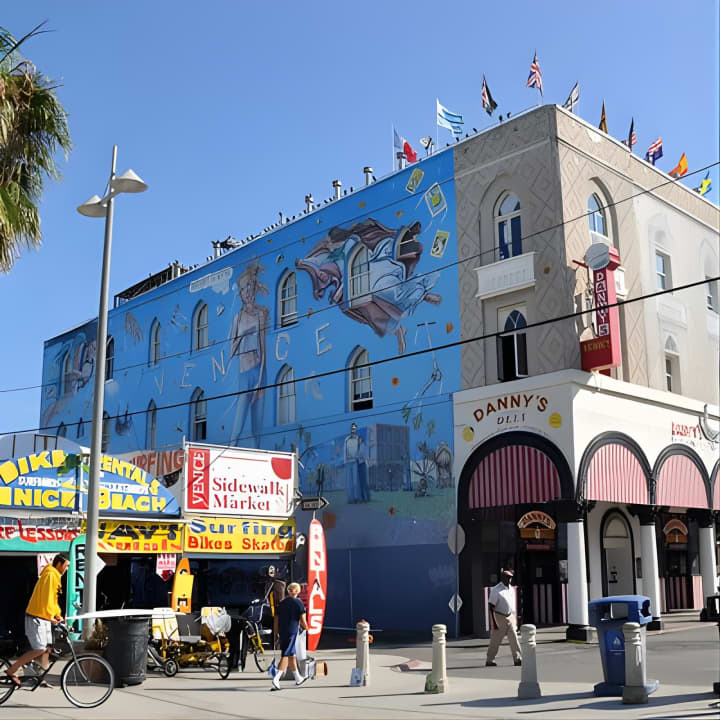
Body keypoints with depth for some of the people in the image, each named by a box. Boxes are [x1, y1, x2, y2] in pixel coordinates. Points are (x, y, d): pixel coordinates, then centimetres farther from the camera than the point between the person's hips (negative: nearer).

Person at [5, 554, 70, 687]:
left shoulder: (54, 576, 17)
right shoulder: (50, 575, -15)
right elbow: (47, 598, -21)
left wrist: (58, 615, 17)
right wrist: (51, 616, -20)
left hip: (44, 618, 10)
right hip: (37, 617, -10)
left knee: (47, 648, 8)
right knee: (39, 649, -12)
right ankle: (11, 670, -4)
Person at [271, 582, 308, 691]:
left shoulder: (282, 603, 12)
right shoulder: (298, 602, -4)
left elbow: (277, 620, 14)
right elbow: (303, 620, -6)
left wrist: (277, 633, 21)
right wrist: (305, 627, 12)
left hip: (282, 632, 6)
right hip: (292, 632, -6)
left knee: (291, 655, 16)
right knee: (286, 655, -6)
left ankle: (298, 678, 29)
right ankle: (276, 679, -18)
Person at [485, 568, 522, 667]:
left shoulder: (511, 590, 9)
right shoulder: (496, 590, -13)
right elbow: (491, 607, -15)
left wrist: (515, 620, 18)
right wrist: (493, 622, -20)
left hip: (510, 617, 6)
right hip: (499, 617, -6)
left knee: (514, 638, -3)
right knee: (495, 640, 1)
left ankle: (517, 658, -3)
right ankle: (489, 660, 12)